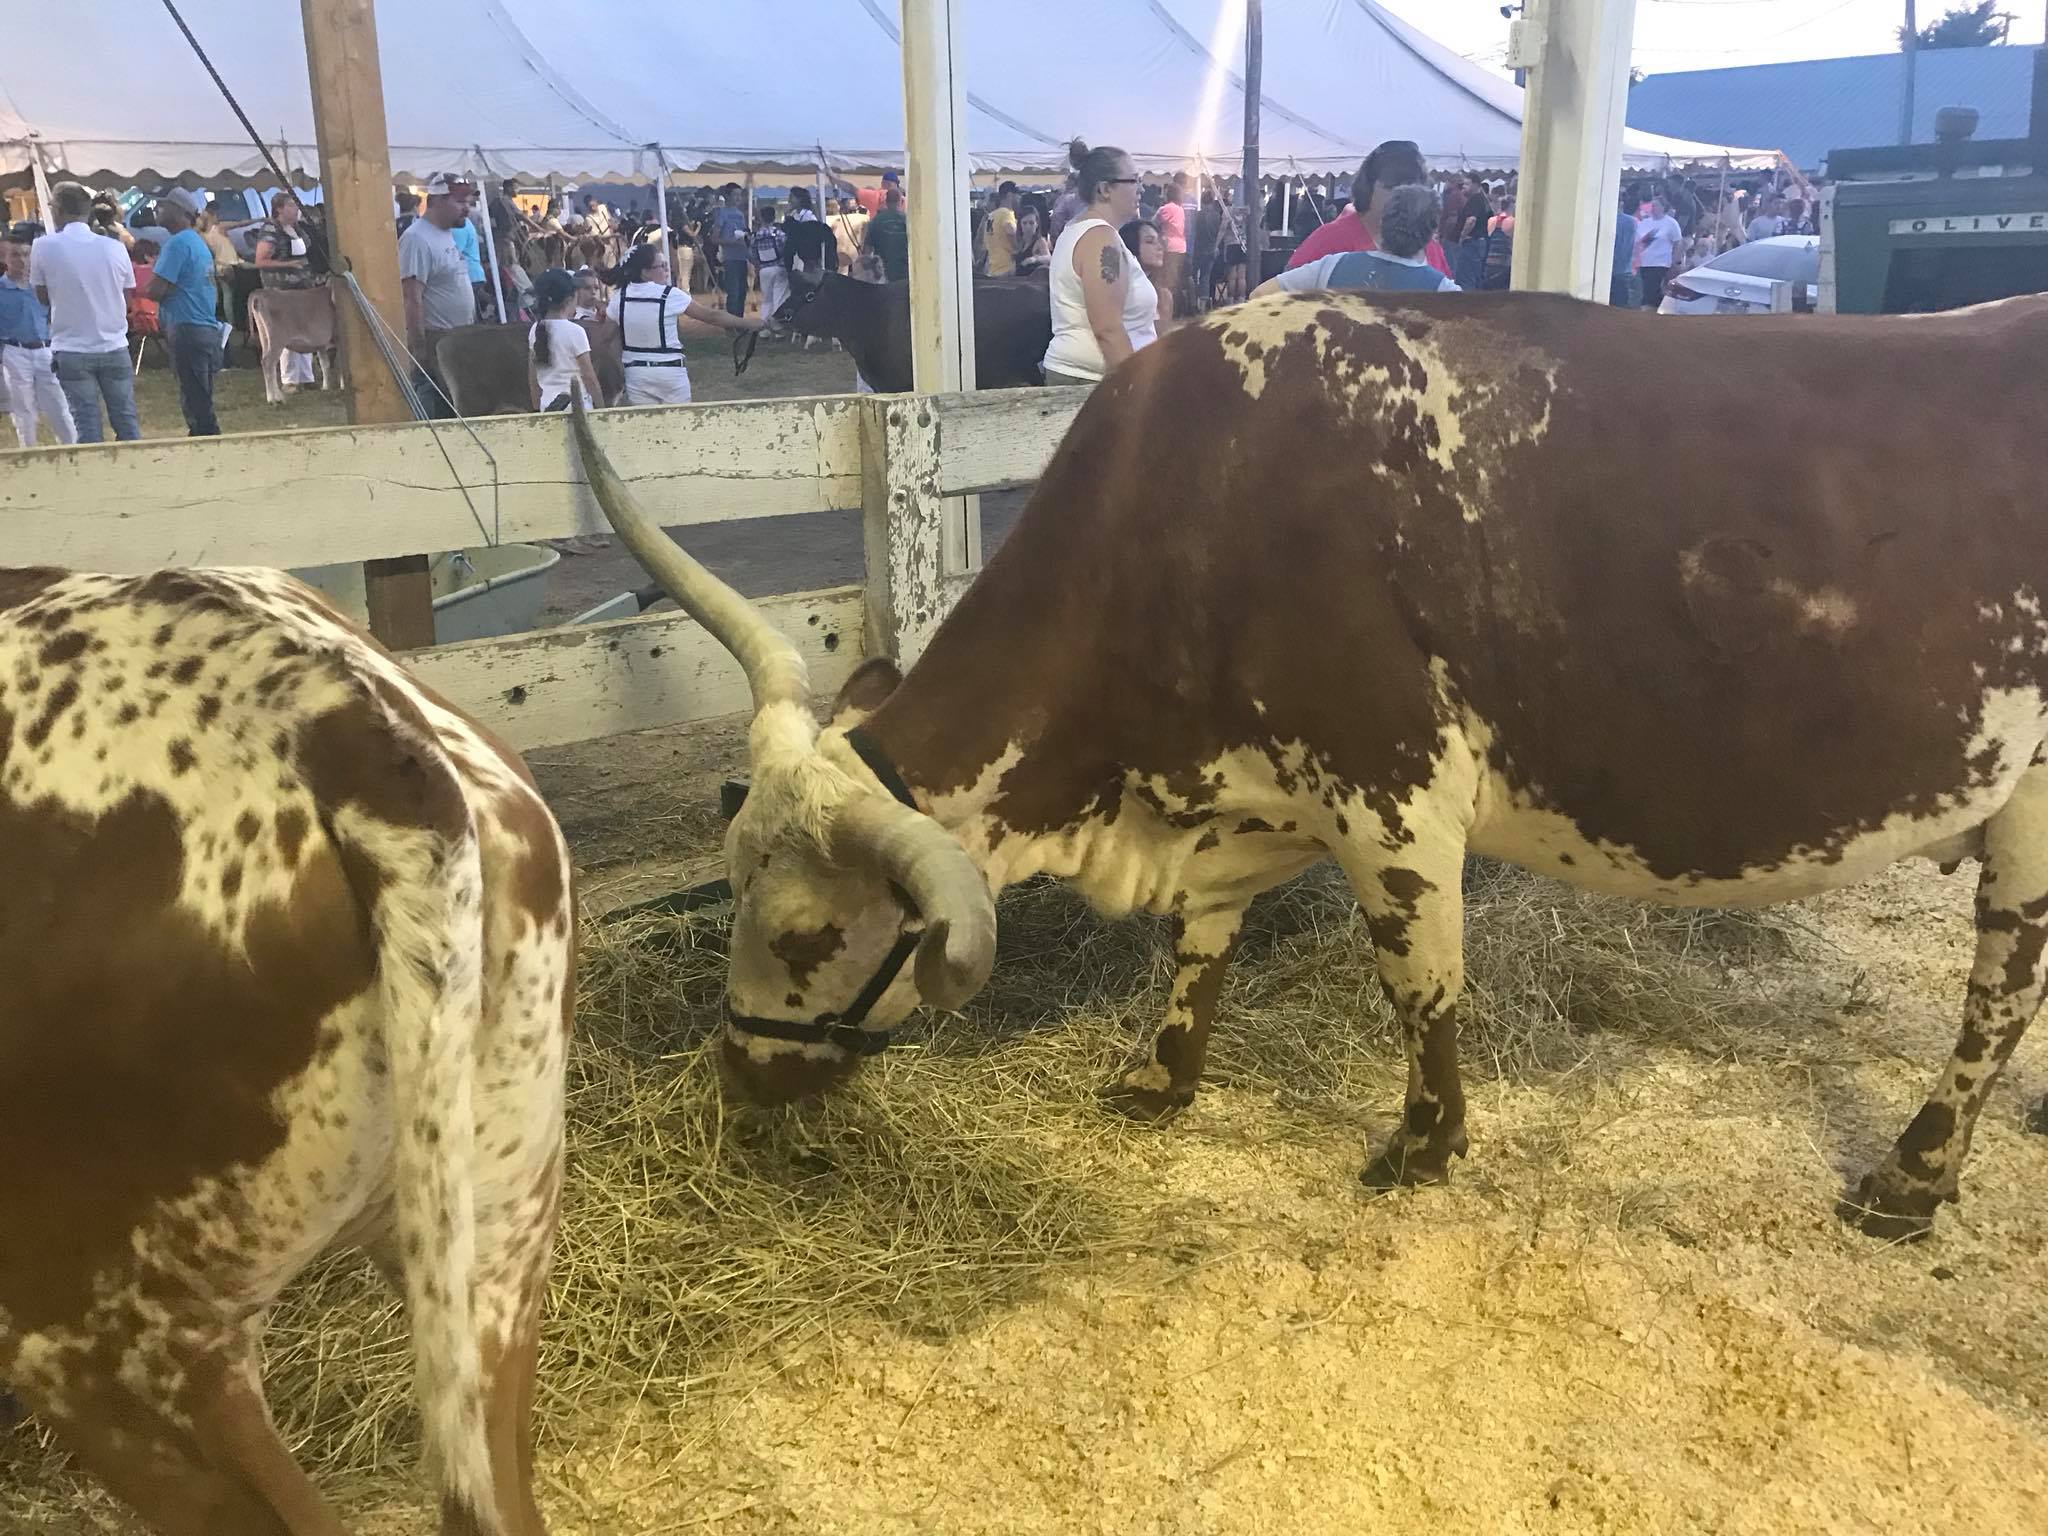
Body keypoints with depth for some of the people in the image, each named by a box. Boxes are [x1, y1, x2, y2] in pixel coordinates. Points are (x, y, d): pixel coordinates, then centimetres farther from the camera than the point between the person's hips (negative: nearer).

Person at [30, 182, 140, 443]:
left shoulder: (43, 247, -7)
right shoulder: (115, 248, -3)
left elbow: (43, 298, 4)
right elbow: (126, 297, 6)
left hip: (71, 351, -1)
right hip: (114, 348, 1)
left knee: (86, 423, 2)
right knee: (126, 419, 7)